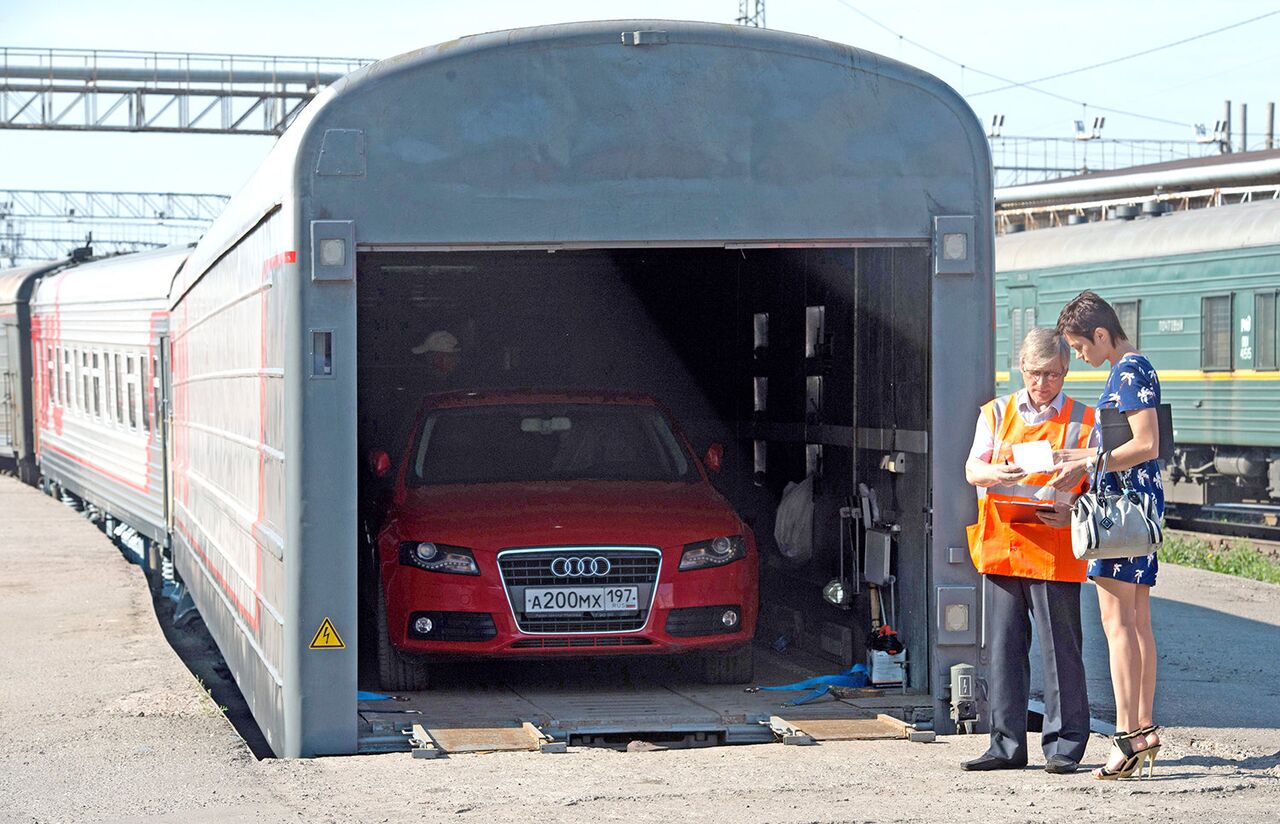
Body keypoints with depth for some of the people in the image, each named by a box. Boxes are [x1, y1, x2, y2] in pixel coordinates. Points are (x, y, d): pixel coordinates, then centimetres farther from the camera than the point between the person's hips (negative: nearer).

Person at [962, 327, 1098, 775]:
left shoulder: (1083, 420, 6)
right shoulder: (996, 413, 13)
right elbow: (972, 469, 3)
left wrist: (1072, 512, -17)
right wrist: (997, 473, -21)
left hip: (1054, 550, -3)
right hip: (1000, 546, 3)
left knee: (1060, 648, -3)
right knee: (1004, 647, 5)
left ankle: (1064, 745, 4)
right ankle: (1007, 745, 11)